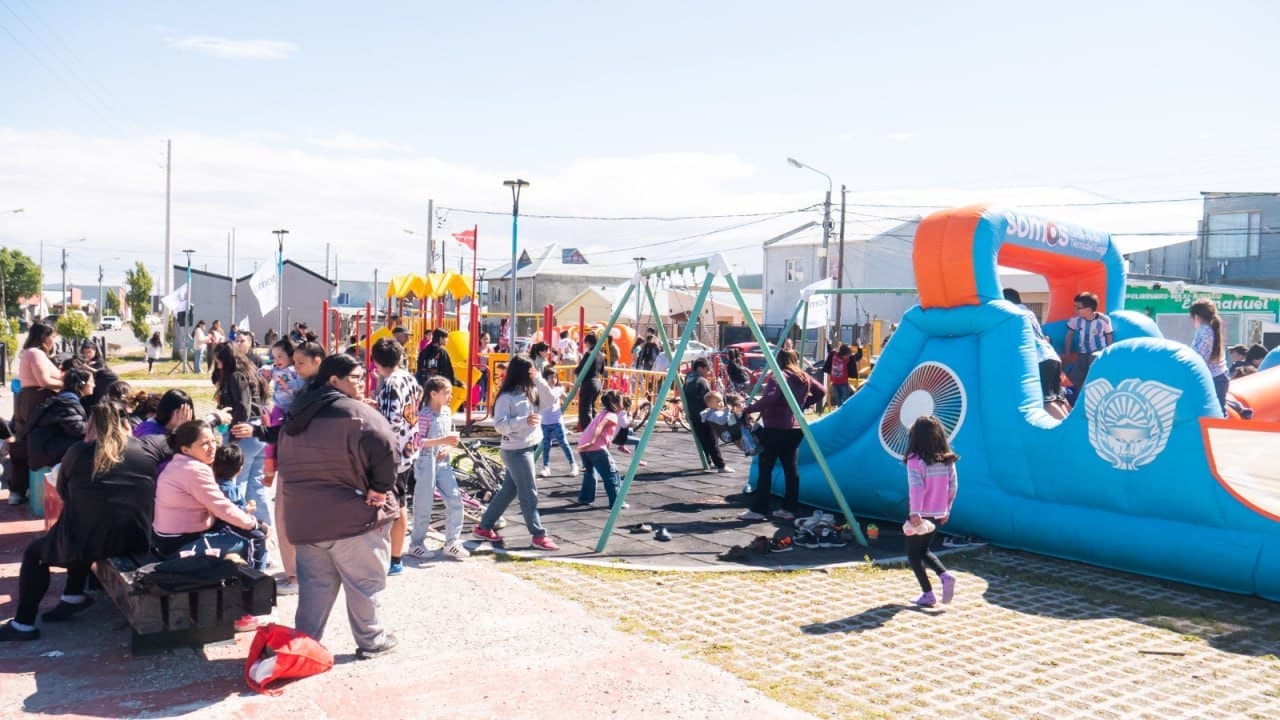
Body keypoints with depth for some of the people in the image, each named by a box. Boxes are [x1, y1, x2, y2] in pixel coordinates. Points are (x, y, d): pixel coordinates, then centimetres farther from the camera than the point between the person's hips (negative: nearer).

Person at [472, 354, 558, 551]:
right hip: (515, 451, -9)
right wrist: (524, 421, -30)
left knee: (509, 490, 15)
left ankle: (484, 527, 26)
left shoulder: (530, 392, 10)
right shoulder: (506, 397, -14)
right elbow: (499, 424, -20)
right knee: (529, 494, -4)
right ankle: (539, 535, 3)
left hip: (529, 448, 9)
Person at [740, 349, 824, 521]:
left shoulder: (779, 377, -13)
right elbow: (821, 391, 20)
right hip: (795, 428, 8)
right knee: (790, 467, 11)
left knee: (765, 468, -4)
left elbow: (770, 398, -27)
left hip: (775, 429, -8)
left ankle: (758, 510, -3)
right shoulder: (804, 377, 10)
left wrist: (749, 409, -22)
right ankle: (789, 509, 13)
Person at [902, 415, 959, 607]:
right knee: (924, 550, 24)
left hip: (920, 515, -6)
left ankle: (927, 594, 9)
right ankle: (945, 575, 2)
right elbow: (953, 486, 7)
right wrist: (947, 510, 16)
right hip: (938, 515, 6)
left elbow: (917, 487, -23)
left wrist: (915, 513, -23)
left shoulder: (915, 460, -16)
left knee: (913, 555, 11)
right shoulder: (947, 460, 2)